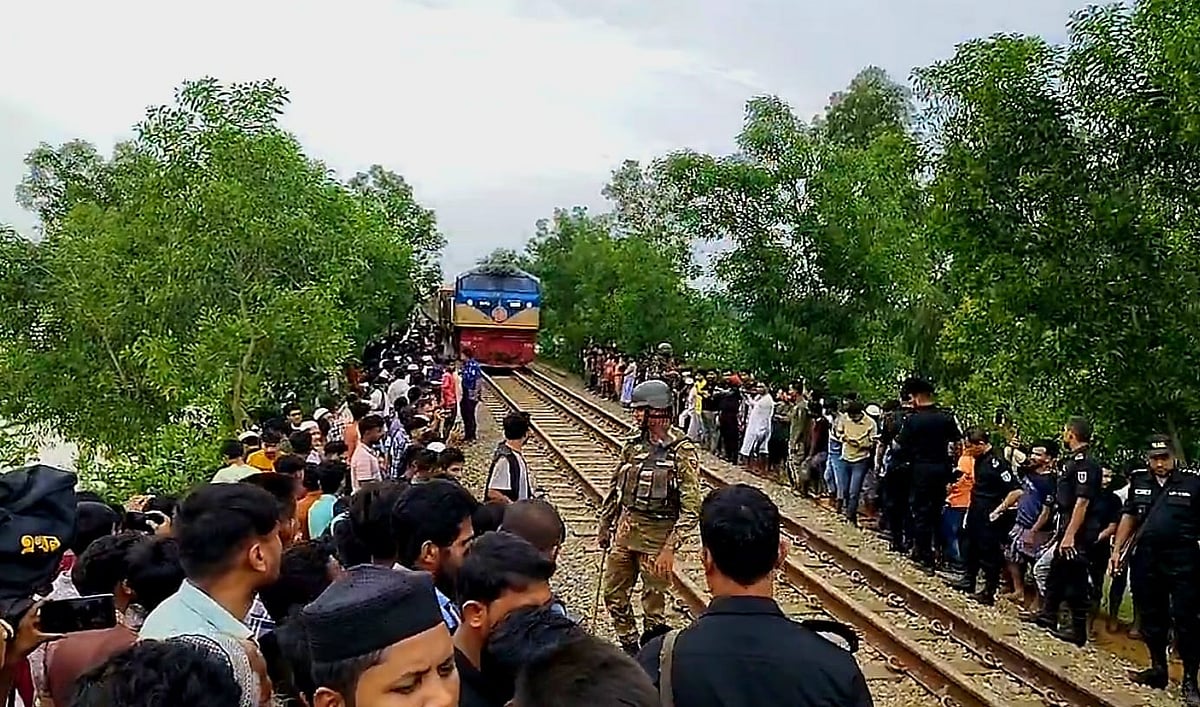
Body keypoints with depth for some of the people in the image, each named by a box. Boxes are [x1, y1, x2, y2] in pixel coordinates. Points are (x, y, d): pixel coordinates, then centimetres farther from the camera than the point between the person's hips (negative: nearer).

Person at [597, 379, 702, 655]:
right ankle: (629, 647, 35)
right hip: (625, 532, 6)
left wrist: (670, 548, -22)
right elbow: (615, 489, 15)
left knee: (653, 602, 6)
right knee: (614, 593, 16)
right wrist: (604, 526, 16)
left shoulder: (682, 452, -15)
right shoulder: (633, 446, 3)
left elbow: (691, 508, -18)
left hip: (657, 536, -6)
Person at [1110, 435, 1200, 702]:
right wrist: (1117, 550, 9)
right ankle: (1158, 668, 26)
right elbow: (1128, 517, 14)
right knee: (1151, 617, 12)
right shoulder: (1138, 481, 9)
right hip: (1146, 560, 4)